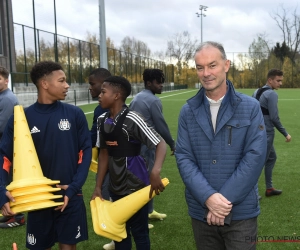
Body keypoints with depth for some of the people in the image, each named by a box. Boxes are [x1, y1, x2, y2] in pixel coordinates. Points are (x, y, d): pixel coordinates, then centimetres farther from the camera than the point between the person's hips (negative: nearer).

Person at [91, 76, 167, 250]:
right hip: (116, 187, 6)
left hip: (136, 186, -6)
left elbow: (161, 144, -21)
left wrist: (156, 172, -38)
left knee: (139, 231, 8)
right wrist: (98, 186, 7)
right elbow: (104, 153, 9)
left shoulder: (131, 119, -18)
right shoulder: (103, 120, 2)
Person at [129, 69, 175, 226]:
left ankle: (149, 211, 33)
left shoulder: (136, 98, 13)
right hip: (146, 145, -9)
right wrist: (172, 145, -3)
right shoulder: (153, 100, -15)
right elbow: (161, 126, -14)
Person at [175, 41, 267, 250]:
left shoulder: (250, 107, -4)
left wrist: (225, 199, -16)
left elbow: (255, 156, -11)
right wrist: (208, 197, -17)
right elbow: (183, 157, -4)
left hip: (241, 213, -2)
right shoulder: (188, 111, 1)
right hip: (201, 212, 2)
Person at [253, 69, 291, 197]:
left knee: (272, 157, 21)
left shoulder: (256, 92, 10)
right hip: (266, 133, -9)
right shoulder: (272, 94, -16)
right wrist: (285, 134, -12)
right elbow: (274, 118, -20)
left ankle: (269, 188, 27)